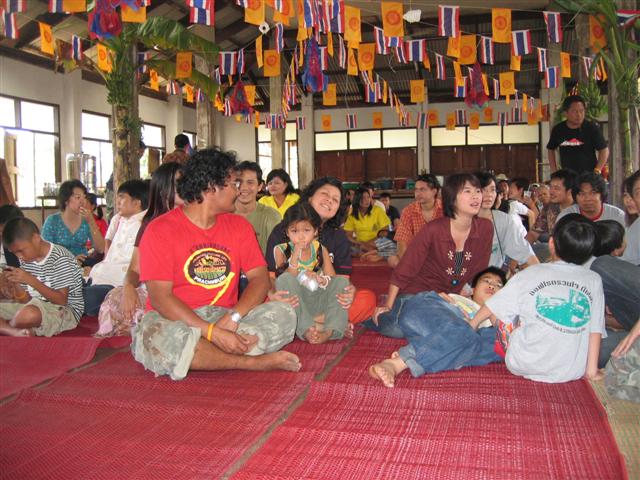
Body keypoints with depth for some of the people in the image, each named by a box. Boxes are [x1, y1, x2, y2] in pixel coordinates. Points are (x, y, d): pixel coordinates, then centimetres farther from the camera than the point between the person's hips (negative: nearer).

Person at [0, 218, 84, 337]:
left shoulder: (60, 258, -15)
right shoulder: (25, 260, 7)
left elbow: (62, 301, -18)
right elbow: (27, 301, 7)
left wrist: (31, 280, -24)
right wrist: (16, 286, -14)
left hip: (65, 311, -7)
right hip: (35, 307, 8)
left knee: (30, 314, -39)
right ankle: (18, 331, -19)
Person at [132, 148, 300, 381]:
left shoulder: (239, 226, 10)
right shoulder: (160, 230, -6)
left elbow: (260, 278, 2)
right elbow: (160, 297, -15)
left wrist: (232, 318, -17)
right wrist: (213, 332, -25)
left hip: (226, 318, 5)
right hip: (177, 320, -4)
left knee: (284, 313, -17)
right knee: (157, 335, -37)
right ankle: (254, 362, -23)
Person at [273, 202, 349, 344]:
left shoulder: (320, 250, 5)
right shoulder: (281, 250, -2)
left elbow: (333, 278, 1)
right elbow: (286, 280, -13)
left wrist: (322, 280, -22)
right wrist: (295, 256, -22)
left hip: (317, 300, 3)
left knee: (342, 281, -17)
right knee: (285, 279, -29)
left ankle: (331, 330, -36)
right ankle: (305, 328, -40)